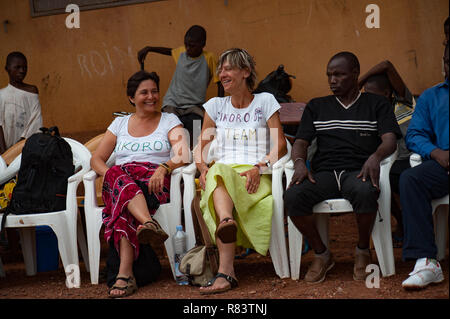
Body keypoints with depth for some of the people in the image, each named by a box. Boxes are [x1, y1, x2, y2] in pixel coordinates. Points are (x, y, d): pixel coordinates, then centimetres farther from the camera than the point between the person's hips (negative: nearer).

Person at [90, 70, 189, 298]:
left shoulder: (169, 121, 17)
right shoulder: (120, 124, 25)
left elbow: (183, 155, -1)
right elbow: (96, 159, 18)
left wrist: (163, 168, -24)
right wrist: (109, 175, -6)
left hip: (154, 182, -1)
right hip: (117, 181, 2)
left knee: (123, 202, -39)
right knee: (117, 175, -40)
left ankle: (125, 274, -52)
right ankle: (150, 224, -64)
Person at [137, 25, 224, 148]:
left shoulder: (209, 59, -6)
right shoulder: (181, 52, 7)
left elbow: (220, 83, 1)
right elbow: (169, 51, 32)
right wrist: (148, 49, 21)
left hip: (194, 108, -3)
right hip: (172, 104, 3)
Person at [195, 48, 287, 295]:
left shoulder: (265, 101, 14)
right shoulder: (216, 106, 23)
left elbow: (280, 146, 4)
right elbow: (201, 146, 19)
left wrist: (259, 168, -15)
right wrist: (203, 167, -5)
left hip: (256, 177, -1)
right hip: (221, 172, 2)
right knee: (217, 173, -39)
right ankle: (227, 246, -69)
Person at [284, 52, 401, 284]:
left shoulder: (377, 104, 16)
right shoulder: (316, 106, 24)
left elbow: (390, 140, 2)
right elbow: (300, 142, 15)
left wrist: (375, 156, -21)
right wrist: (299, 163, -10)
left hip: (358, 171, -2)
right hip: (324, 173, 2)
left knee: (365, 193, -40)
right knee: (293, 196, -30)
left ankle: (363, 250, -10)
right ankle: (321, 254, -8)